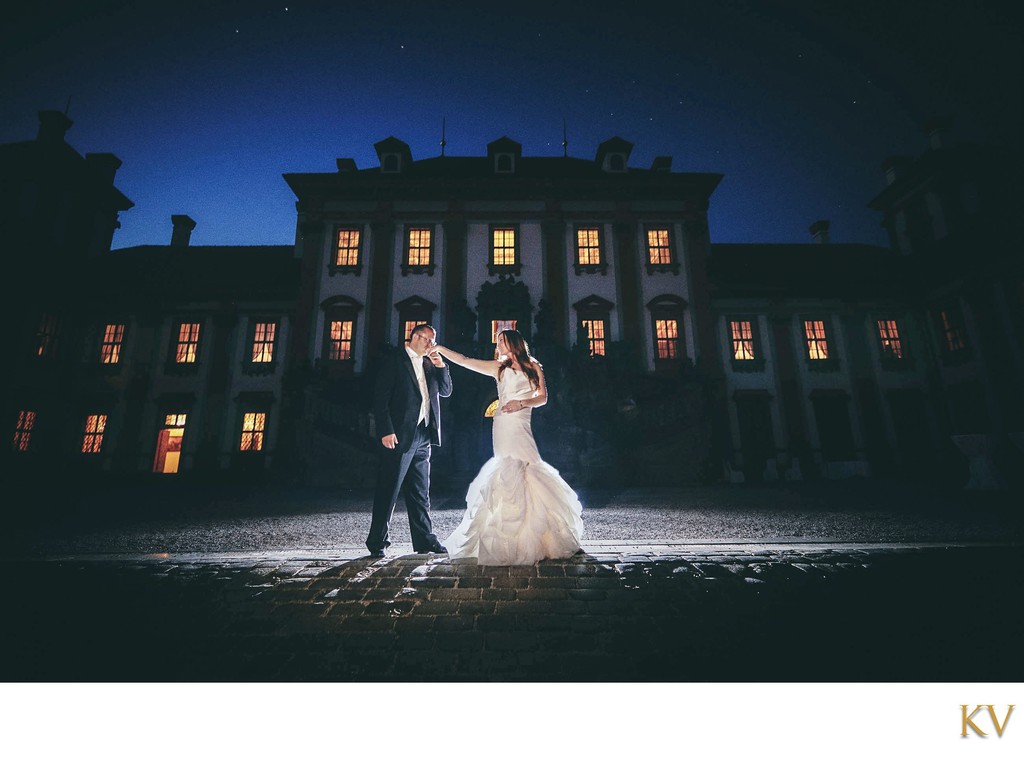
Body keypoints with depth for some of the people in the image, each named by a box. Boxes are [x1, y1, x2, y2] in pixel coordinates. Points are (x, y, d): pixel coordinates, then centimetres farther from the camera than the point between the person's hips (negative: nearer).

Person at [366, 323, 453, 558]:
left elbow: (446, 391, 16)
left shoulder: (429, 364, 18)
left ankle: (425, 540, 18)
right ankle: (377, 542, 11)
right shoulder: (395, 359, -1)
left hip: (423, 435, 7)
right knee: (389, 490, 0)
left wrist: (441, 366, 1)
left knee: (420, 491, 11)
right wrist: (386, 431, -17)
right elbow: (380, 397, -9)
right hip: (400, 434, -6)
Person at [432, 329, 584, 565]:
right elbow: (464, 361, 9)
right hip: (505, 425, -2)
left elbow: (543, 397, 8)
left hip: (521, 426, 2)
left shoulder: (534, 367, 13)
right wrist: (439, 348, 7)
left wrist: (522, 403, -8)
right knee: (514, 471, -10)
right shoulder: (500, 367, 11)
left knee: (518, 474, 1)